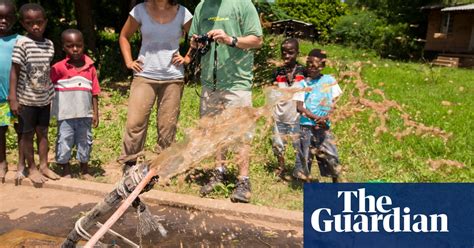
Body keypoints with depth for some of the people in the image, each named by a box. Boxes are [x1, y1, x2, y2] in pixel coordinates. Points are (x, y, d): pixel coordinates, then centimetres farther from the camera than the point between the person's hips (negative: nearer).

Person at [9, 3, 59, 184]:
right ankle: (31, 168, 21)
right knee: (27, 134, 7)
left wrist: (52, 93, 9)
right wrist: (13, 98, -14)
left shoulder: (49, 44, 1)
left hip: (44, 98, 4)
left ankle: (44, 166, 25)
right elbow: (14, 71, -11)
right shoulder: (22, 43, -12)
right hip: (26, 99, -4)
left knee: (43, 132, 13)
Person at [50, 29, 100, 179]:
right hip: (65, 115, -2)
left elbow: (94, 93, 2)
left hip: (85, 115, 2)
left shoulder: (90, 68, 0)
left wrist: (95, 113, 2)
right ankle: (66, 170, 26)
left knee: (85, 142, 13)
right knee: (64, 142, 7)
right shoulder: (58, 68, -7)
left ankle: (85, 170, 31)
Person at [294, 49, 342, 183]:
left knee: (330, 154, -2)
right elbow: (299, 106, -5)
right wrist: (315, 118, -18)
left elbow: (335, 103, 3)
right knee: (305, 154, 1)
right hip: (307, 125, 0)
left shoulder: (329, 80, 6)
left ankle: (336, 181, 13)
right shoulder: (303, 84, 3)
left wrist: (325, 117, -14)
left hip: (324, 126, 0)